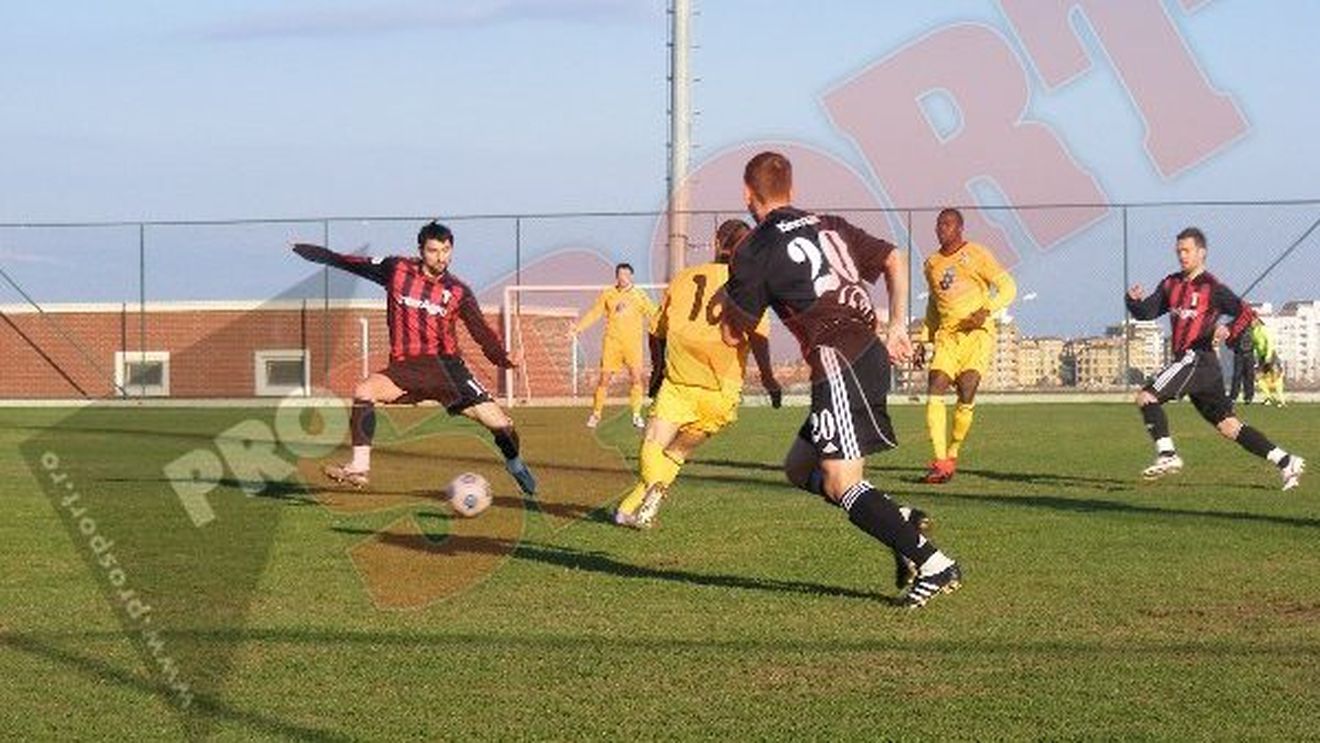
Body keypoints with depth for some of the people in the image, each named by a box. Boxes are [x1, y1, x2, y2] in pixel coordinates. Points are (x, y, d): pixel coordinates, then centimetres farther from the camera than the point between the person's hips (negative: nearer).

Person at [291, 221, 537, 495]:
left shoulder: (458, 293, 2)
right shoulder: (397, 270, 1)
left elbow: (482, 332, 0)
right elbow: (354, 264, 10)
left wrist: (503, 359, -18)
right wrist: (312, 252, 12)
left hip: (445, 367, 0)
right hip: (405, 368, 0)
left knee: (500, 424, -8)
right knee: (364, 391, -28)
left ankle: (515, 464, 25)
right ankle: (359, 468, -25)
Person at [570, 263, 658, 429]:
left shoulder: (639, 296, 4)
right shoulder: (607, 295, 7)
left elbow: (653, 314, 2)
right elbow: (593, 314, 13)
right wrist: (577, 328, 9)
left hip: (632, 342, -1)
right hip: (612, 342, 1)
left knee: (636, 376, -10)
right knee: (605, 378, -1)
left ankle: (637, 414, 1)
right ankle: (596, 414, 11)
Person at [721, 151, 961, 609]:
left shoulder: (754, 253, 0)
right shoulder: (829, 226, 19)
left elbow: (733, 334, 6)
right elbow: (893, 260, 15)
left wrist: (727, 296, 26)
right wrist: (897, 327, 16)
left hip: (839, 362, -8)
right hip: (871, 353, 8)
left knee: (841, 484, -11)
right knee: (800, 468, 17)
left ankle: (934, 564, -19)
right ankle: (902, 522, 5)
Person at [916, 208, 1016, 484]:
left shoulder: (976, 255, 1)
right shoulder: (931, 264, 17)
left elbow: (1007, 287, -2)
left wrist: (987, 309, -18)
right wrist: (924, 339, 21)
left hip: (976, 333, -4)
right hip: (947, 335, 4)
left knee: (967, 393, -18)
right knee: (935, 391, -15)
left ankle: (952, 454, 1)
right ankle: (941, 462, -16)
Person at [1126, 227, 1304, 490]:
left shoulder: (1211, 288, -6)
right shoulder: (1172, 284, 16)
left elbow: (1247, 314, -10)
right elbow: (1148, 312, 13)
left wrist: (1228, 332, -28)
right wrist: (1135, 300, -8)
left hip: (1198, 358, -8)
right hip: (1189, 361, 8)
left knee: (1146, 397, -13)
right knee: (1228, 426, 7)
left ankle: (1167, 455, -10)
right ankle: (1286, 462, 9)